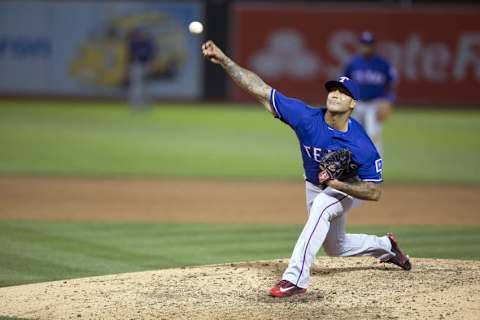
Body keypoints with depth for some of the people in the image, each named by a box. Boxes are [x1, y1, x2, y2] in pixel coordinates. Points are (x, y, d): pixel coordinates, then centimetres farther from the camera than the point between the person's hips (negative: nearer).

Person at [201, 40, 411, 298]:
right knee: (335, 248, 23)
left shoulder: (363, 146, -36)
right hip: (315, 186, 5)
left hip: (348, 189, -5)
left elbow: (374, 192, -29)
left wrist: (337, 183, -41)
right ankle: (385, 246, 53)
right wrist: (224, 60, -45)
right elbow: (259, 90, -35)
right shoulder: (306, 117, -30)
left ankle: (295, 278, -40)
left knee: (321, 207, -38)